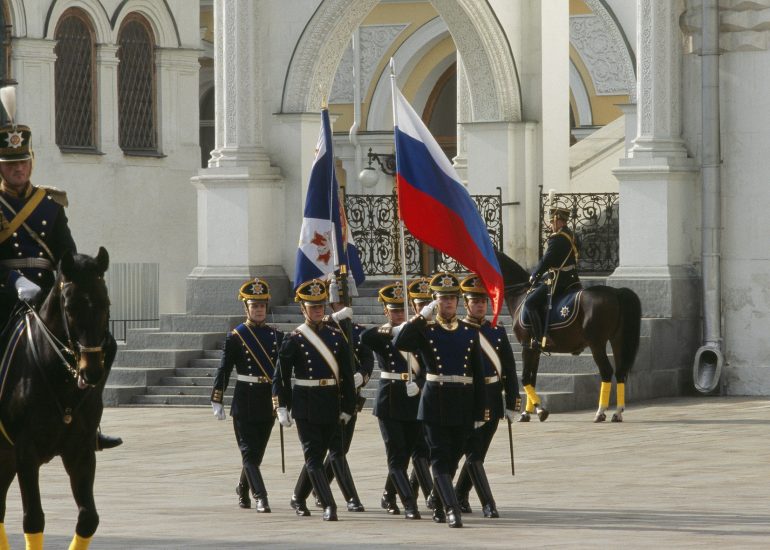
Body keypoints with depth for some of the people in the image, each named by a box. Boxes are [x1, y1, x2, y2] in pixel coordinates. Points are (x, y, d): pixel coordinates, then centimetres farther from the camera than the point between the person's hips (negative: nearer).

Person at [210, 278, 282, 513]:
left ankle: (243, 489, 31)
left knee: (257, 451, 12)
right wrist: (216, 401, -8)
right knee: (249, 451, -8)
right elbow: (223, 370, -4)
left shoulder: (276, 336, 7)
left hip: (269, 402, 4)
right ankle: (260, 497, -12)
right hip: (245, 402, -4)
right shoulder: (236, 337, -4)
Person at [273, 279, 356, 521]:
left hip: (331, 405, 4)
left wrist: (347, 407, 6)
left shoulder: (336, 336, 6)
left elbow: (346, 375, 9)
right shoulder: (294, 340, -4)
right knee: (313, 456, -10)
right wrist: (283, 408, -6)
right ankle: (329, 506, -15)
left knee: (316, 455, 12)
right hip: (306, 407, -4)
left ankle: (298, 498, 29)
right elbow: (281, 377, -1)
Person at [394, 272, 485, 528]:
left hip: (463, 404, 3)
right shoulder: (425, 329, 2)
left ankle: (439, 506, 26)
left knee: (452, 458, 10)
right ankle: (452, 509, -16)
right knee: (440, 457, -10)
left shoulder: (470, 332, 10)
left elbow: (478, 375, 10)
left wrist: (479, 412, 7)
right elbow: (400, 343, -19)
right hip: (436, 401, -3)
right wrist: (421, 316, -16)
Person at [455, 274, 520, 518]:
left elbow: (509, 370, 8)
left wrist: (511, 404, 3)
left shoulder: (497, 331, 7)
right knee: (474, 454, -8)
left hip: (491, 403, 4)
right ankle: (488, 504, -8)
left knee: (478, 453, 13)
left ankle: (459, 496, 30)